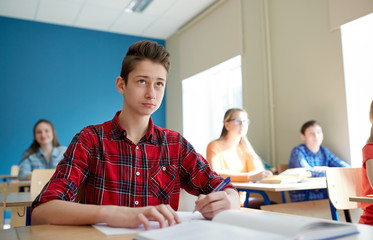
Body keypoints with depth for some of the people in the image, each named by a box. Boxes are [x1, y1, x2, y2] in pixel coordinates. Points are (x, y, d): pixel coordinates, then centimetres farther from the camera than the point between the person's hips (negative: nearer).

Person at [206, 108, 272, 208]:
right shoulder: (214, 146, -6)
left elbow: (258, 170, 3)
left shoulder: (244, 147, 15)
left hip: (242, 199, 7)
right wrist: (249, 177, -33)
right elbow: (214, 175, -23)